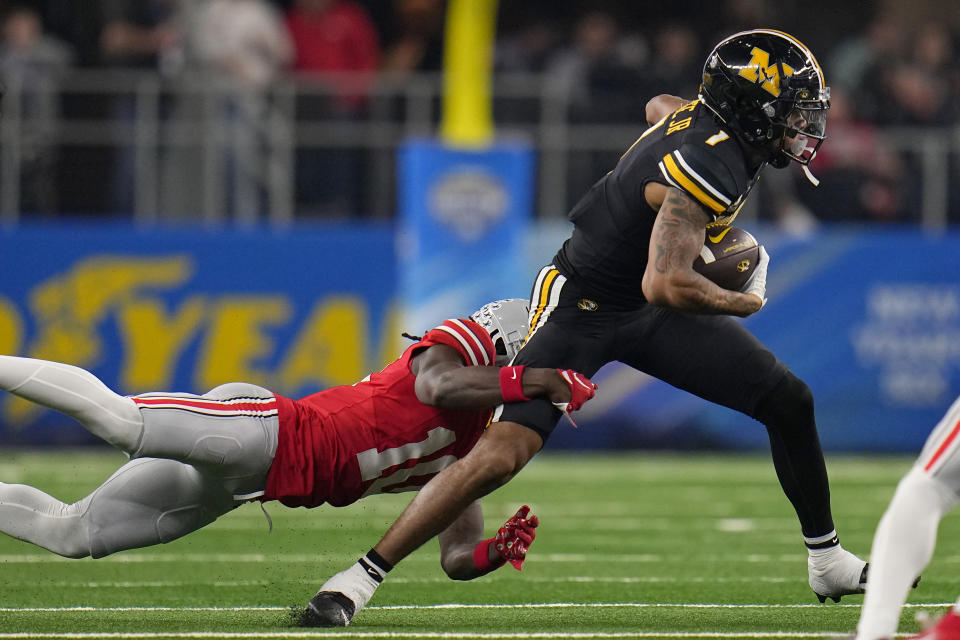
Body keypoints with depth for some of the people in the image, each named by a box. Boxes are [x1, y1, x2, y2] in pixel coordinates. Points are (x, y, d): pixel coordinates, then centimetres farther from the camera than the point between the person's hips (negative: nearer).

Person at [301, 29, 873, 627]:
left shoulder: (701, 117, -4)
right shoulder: (709, 168, -31)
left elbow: (660, 107, 22)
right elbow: (663, 285, -37)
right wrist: (744, 303, -21)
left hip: (647, 309, 9)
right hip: (582, 306, -9)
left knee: (789, 401, 6)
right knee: (502, 454, -22)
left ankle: (829, 562, 23)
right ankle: (361, 577, -13)